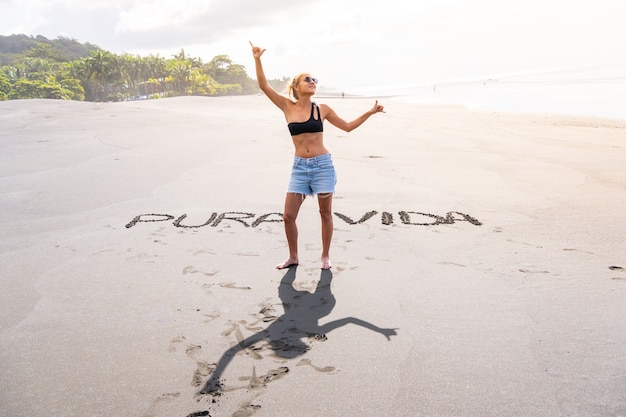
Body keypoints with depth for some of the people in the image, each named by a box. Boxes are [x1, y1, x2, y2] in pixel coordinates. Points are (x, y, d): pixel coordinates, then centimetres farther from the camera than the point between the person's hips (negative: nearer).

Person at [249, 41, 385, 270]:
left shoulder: (322, 109, 4)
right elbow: (264, 86, -4)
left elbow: (348, 126, 14)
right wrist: (257, 60, -12)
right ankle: (293, 257, 21)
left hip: (322, 165, -1)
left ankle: (325, 256, 23)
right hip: (299, 167, 1)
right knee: (288, 216, 0)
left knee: (325, 214, 6)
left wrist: (370, 112, 8)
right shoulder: (287, 106, 3)